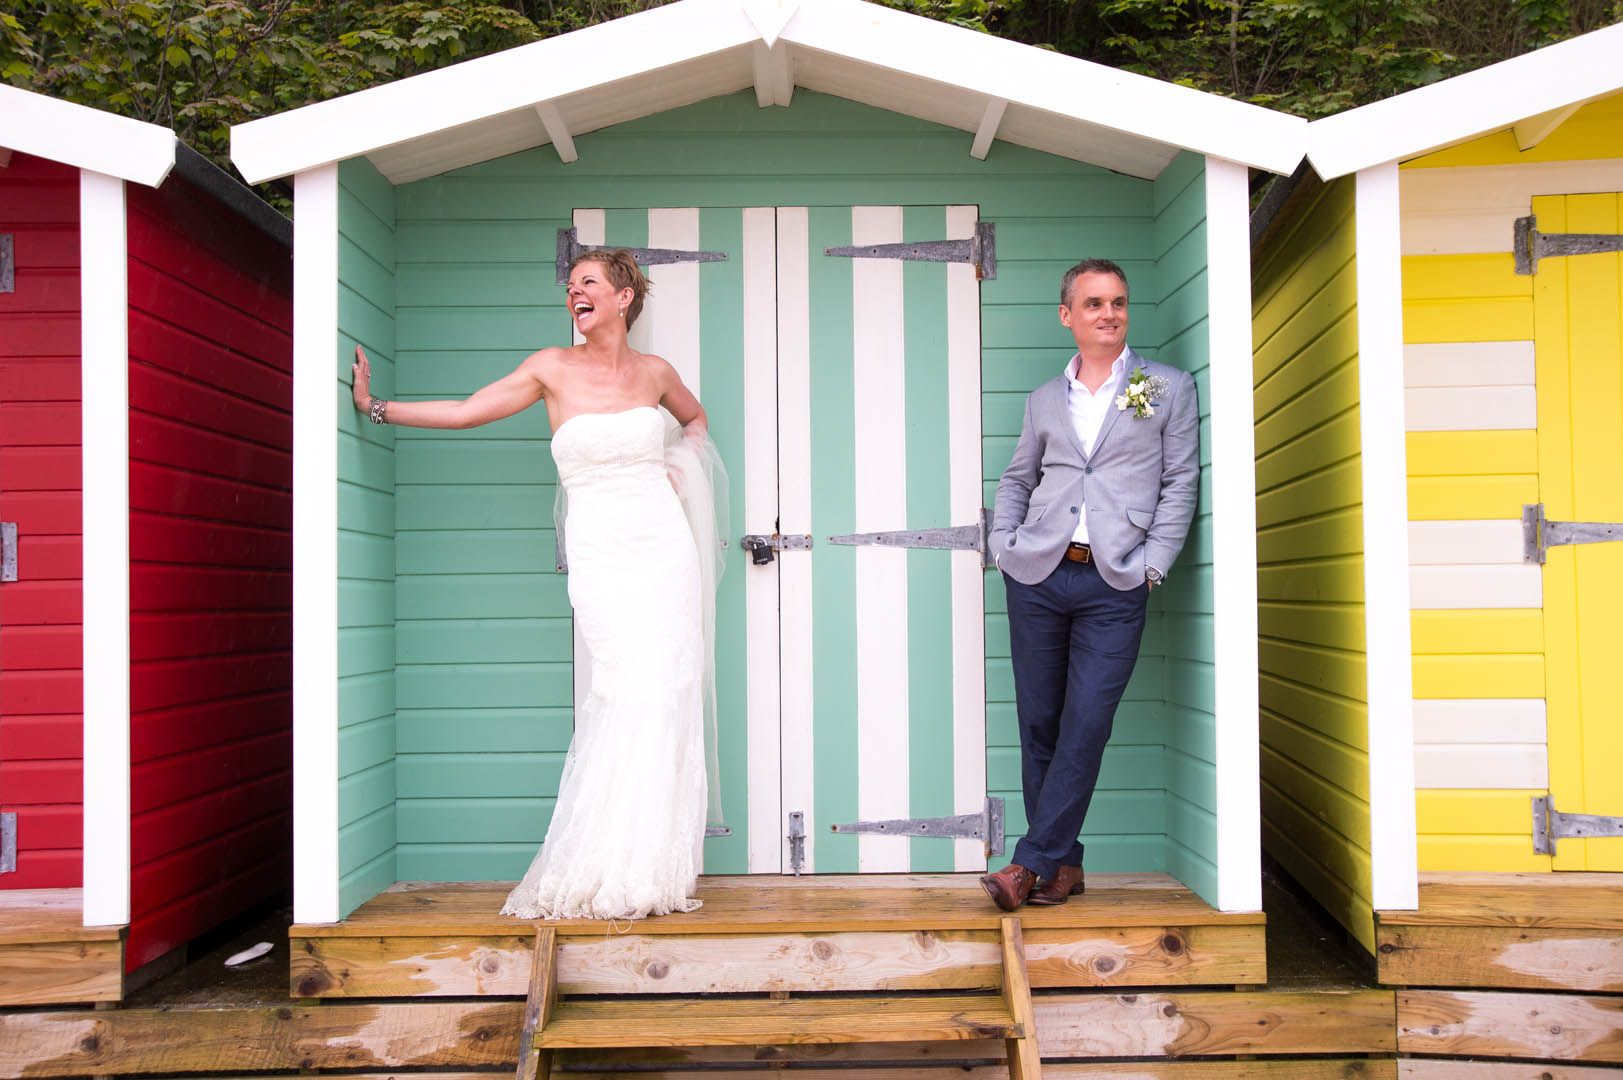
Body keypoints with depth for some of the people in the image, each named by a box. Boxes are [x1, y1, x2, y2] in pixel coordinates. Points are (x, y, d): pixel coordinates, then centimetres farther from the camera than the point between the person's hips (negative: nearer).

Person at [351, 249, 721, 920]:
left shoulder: (654, 372, 9)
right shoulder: (553, 368, 4)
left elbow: (696, 419, 29)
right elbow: (467, 412, 5)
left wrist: (679, 464, 11)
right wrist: (375, 406, 2)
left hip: (665, 549, 2)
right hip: (601, 556, -2)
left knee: (664, 702, -3)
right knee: (629, 700, -10)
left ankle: (649, 871, 8)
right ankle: (612, 873, 2)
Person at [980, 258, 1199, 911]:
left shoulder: (1169, 389, 9)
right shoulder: (1045, 400, 17)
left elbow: (1180, 483, 5)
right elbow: (1016, 479, 23)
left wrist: (1152, 564, -4)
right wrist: (1002, 544, 8)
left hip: (1114, 586, -3)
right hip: (1037, 576, 3)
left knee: (1085, 728, -9)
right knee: (1039, 726, 3)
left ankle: (1032, 863, -2)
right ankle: (1063, 866, 14)